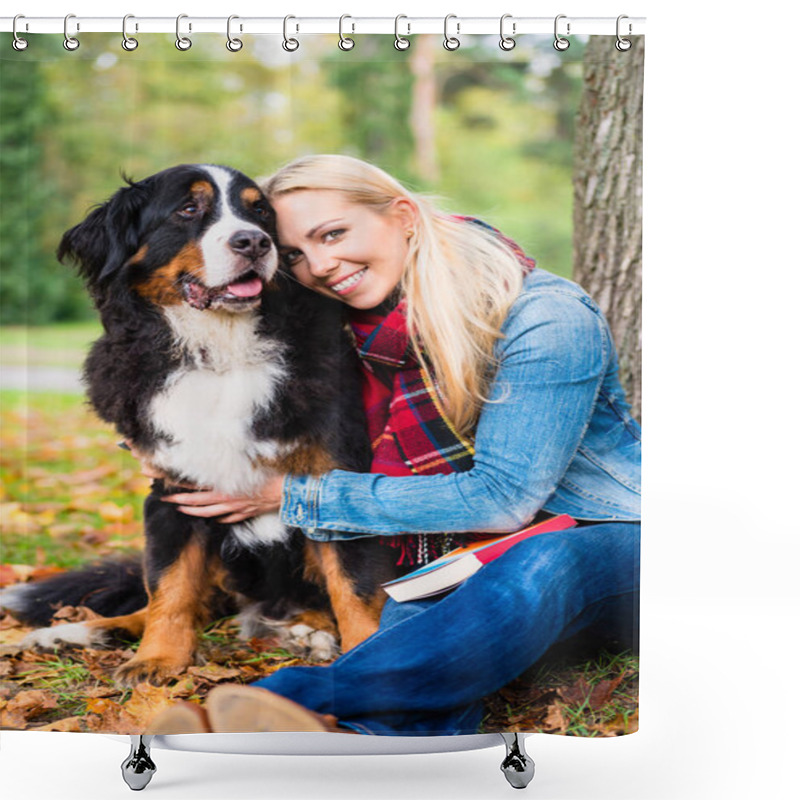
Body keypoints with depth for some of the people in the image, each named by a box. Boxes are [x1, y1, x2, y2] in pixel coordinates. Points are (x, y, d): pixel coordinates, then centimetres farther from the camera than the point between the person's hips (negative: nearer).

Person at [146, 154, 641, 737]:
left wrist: (298, 496, -19)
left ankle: (290, 701, -58)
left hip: (607, 542, -4)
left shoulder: (544, 317, -16)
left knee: (544, 566, -40)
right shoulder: (354, 334, 2)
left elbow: (503, 498, -21)